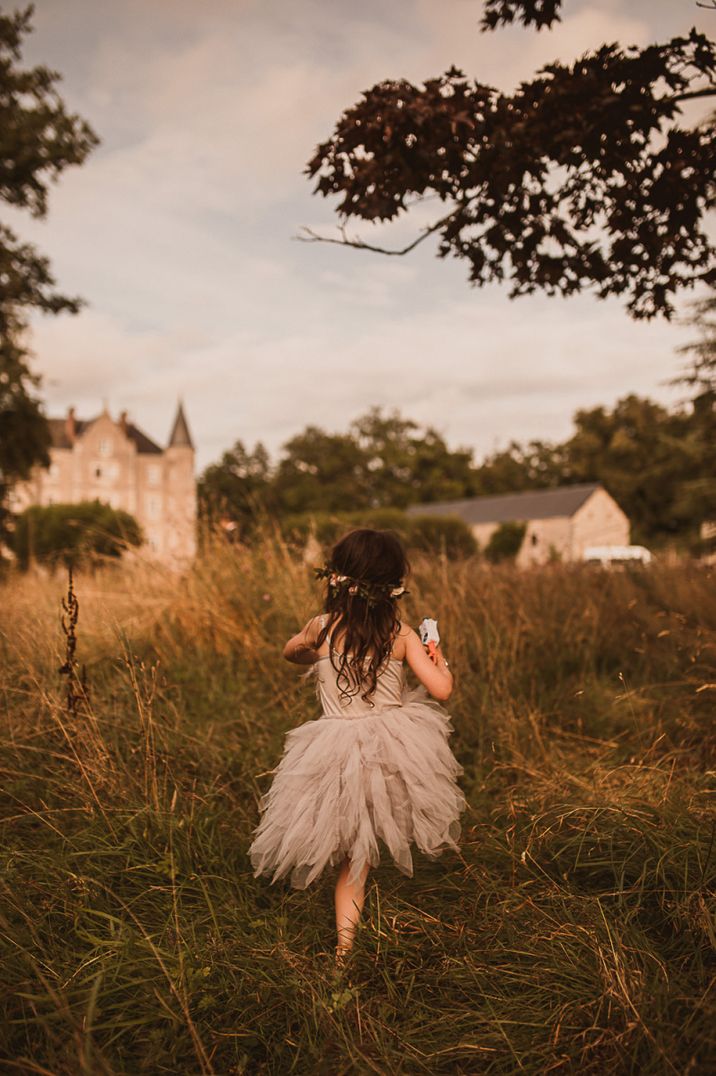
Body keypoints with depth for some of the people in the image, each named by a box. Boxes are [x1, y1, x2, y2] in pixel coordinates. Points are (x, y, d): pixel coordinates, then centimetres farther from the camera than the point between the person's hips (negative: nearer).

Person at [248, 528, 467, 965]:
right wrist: (441, 662, 13)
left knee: (353, 858, 13)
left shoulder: (321, 628, -4)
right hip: (394, 743, -1)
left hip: (338, 748, 1)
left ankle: (345, 945, 17)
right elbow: (441, 689, -8)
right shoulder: (401, 634, -6)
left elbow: (291, 651, 18)